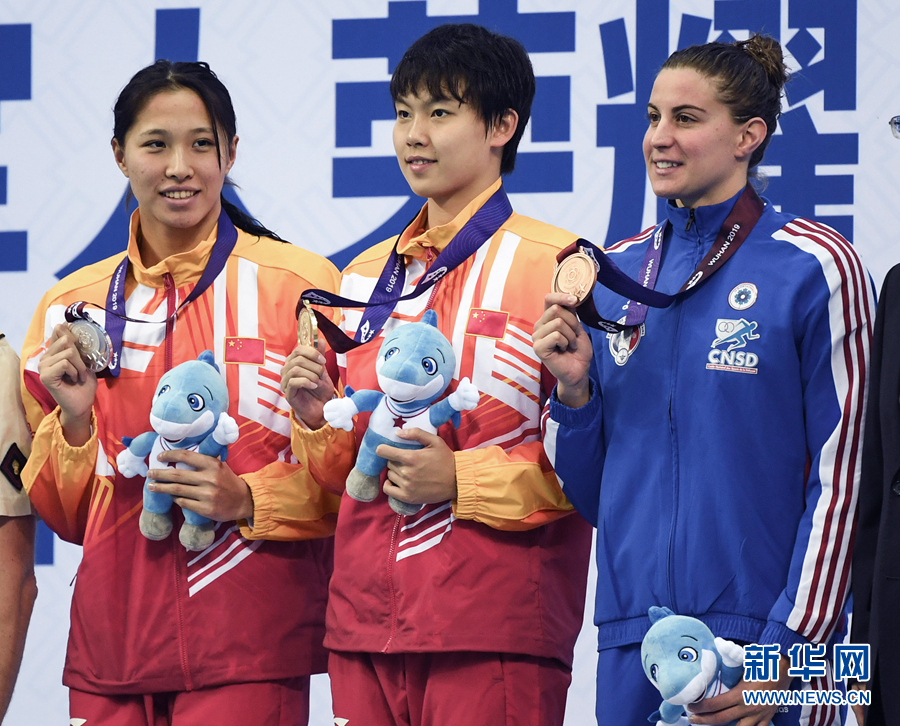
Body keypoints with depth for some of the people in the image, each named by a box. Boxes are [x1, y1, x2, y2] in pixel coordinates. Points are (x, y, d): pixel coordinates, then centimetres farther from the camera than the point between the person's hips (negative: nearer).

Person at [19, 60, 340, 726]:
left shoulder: (299, 283, -3)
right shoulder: (69, 308, 10)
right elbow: (66, 517, 15)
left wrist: (246, 500, -14)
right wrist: (76, 419, -3)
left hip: (247, 652, -3)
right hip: (110, 640, 3)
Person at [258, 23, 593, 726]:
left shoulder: (558, 265, -3)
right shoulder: (366, 275, 17)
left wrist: (460, 479, -17)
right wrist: (318, 420, 3)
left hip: (495, 627, -6)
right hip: (364, 620, 6)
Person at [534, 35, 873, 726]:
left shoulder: (815, 266, -5)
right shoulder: (614, 274, 10)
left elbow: (842, 480, -7)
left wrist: (787, 652, -11)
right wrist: (574, 389, -3)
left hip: (761, 641, -4)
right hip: (632, 638, 5)